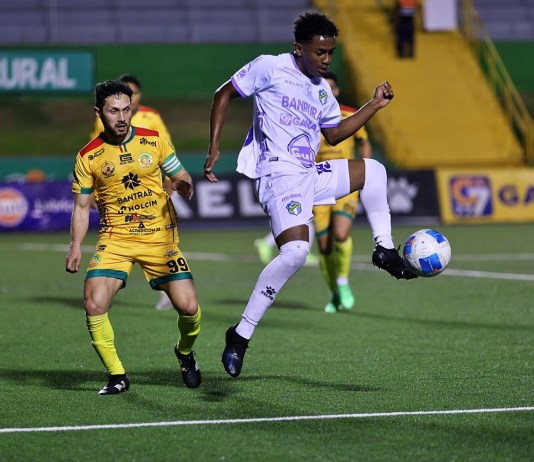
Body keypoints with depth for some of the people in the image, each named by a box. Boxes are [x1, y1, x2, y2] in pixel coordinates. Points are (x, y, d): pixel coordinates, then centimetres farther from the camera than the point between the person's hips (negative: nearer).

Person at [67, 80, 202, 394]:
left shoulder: (155, 141, 1)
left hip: (160, 236, 0)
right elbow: (82, 206, 6)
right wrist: (76, 246, -6)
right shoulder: (88, 157, 0)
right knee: (94, 304, -20)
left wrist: (185, 185, -16)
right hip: (115, 238, 0)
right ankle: (117, 376, -1)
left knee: (189, 307, -10)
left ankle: (185, 352, 26)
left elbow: (180, 176, 8)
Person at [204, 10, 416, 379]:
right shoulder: (270, 68, -4)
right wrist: (214, 148, -7)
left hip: (310, 176, 8)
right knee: (296, 251, -27)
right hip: (279, 175, -8)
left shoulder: (322, 89, 18)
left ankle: (384, 249, 13)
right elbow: (224, 95, 2)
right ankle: (242, 334, -22)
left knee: (373, 170, 13)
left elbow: (334, 134, 30)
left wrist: (375, 105, 21)